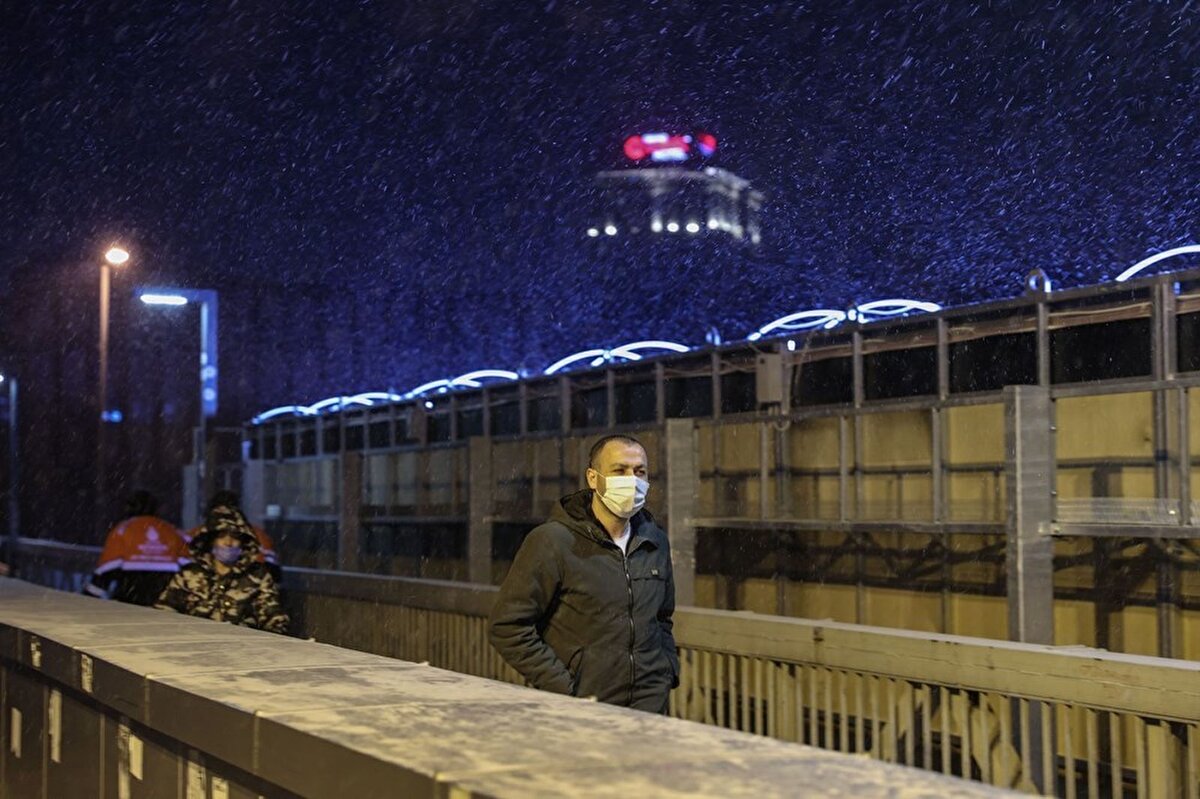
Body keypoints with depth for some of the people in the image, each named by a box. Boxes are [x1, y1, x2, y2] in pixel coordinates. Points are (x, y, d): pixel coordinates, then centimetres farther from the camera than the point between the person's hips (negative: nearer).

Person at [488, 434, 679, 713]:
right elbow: (507, 626, -13)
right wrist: (563, 688, -16)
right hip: (579, 712, -5)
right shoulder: (552, 541, -10)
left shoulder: (655, 542, 10)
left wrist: (669, 670, 9)